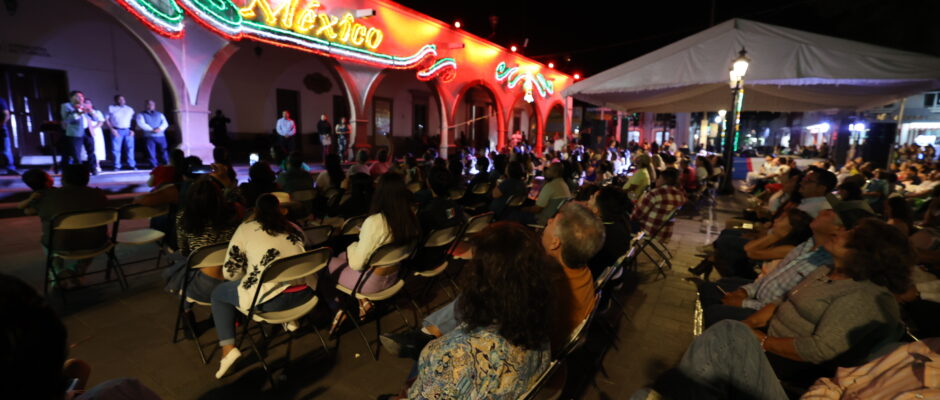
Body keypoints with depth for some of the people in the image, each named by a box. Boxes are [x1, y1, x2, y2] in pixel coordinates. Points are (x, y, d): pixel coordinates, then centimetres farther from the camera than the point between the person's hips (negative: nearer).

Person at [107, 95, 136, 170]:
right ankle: (117, 166, 2)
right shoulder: (111, 108, 7)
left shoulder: (129, 109, 15)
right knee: (116, 149, -3)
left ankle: (132, 165, 5)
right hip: (116, 131, -2)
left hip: (128, 131, 2)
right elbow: (107, 120, 2)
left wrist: (132, 130, 2)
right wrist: (112, 129, -9)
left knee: (130, 148, 0)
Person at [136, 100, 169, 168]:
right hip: (149, 137, -2)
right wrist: (152, 130, -14)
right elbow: (141, 124, -4)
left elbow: (165, 123, 8)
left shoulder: (159, 114, 21)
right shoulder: (141, 114, 11)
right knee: (151, 153, -6)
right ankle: (154, 166, -4)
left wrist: (160, 128, -12)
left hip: (161, 136, 2)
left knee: (163, 151, 0)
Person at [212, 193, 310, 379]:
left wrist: (248, 277, 28)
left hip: (270, 301, -4)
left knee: (218, 293, 22)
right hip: (305, 294, 5)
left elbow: (230, 272, 7)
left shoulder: (246, 228, 7)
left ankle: (228, 349, 11)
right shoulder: (294, 228, 16)